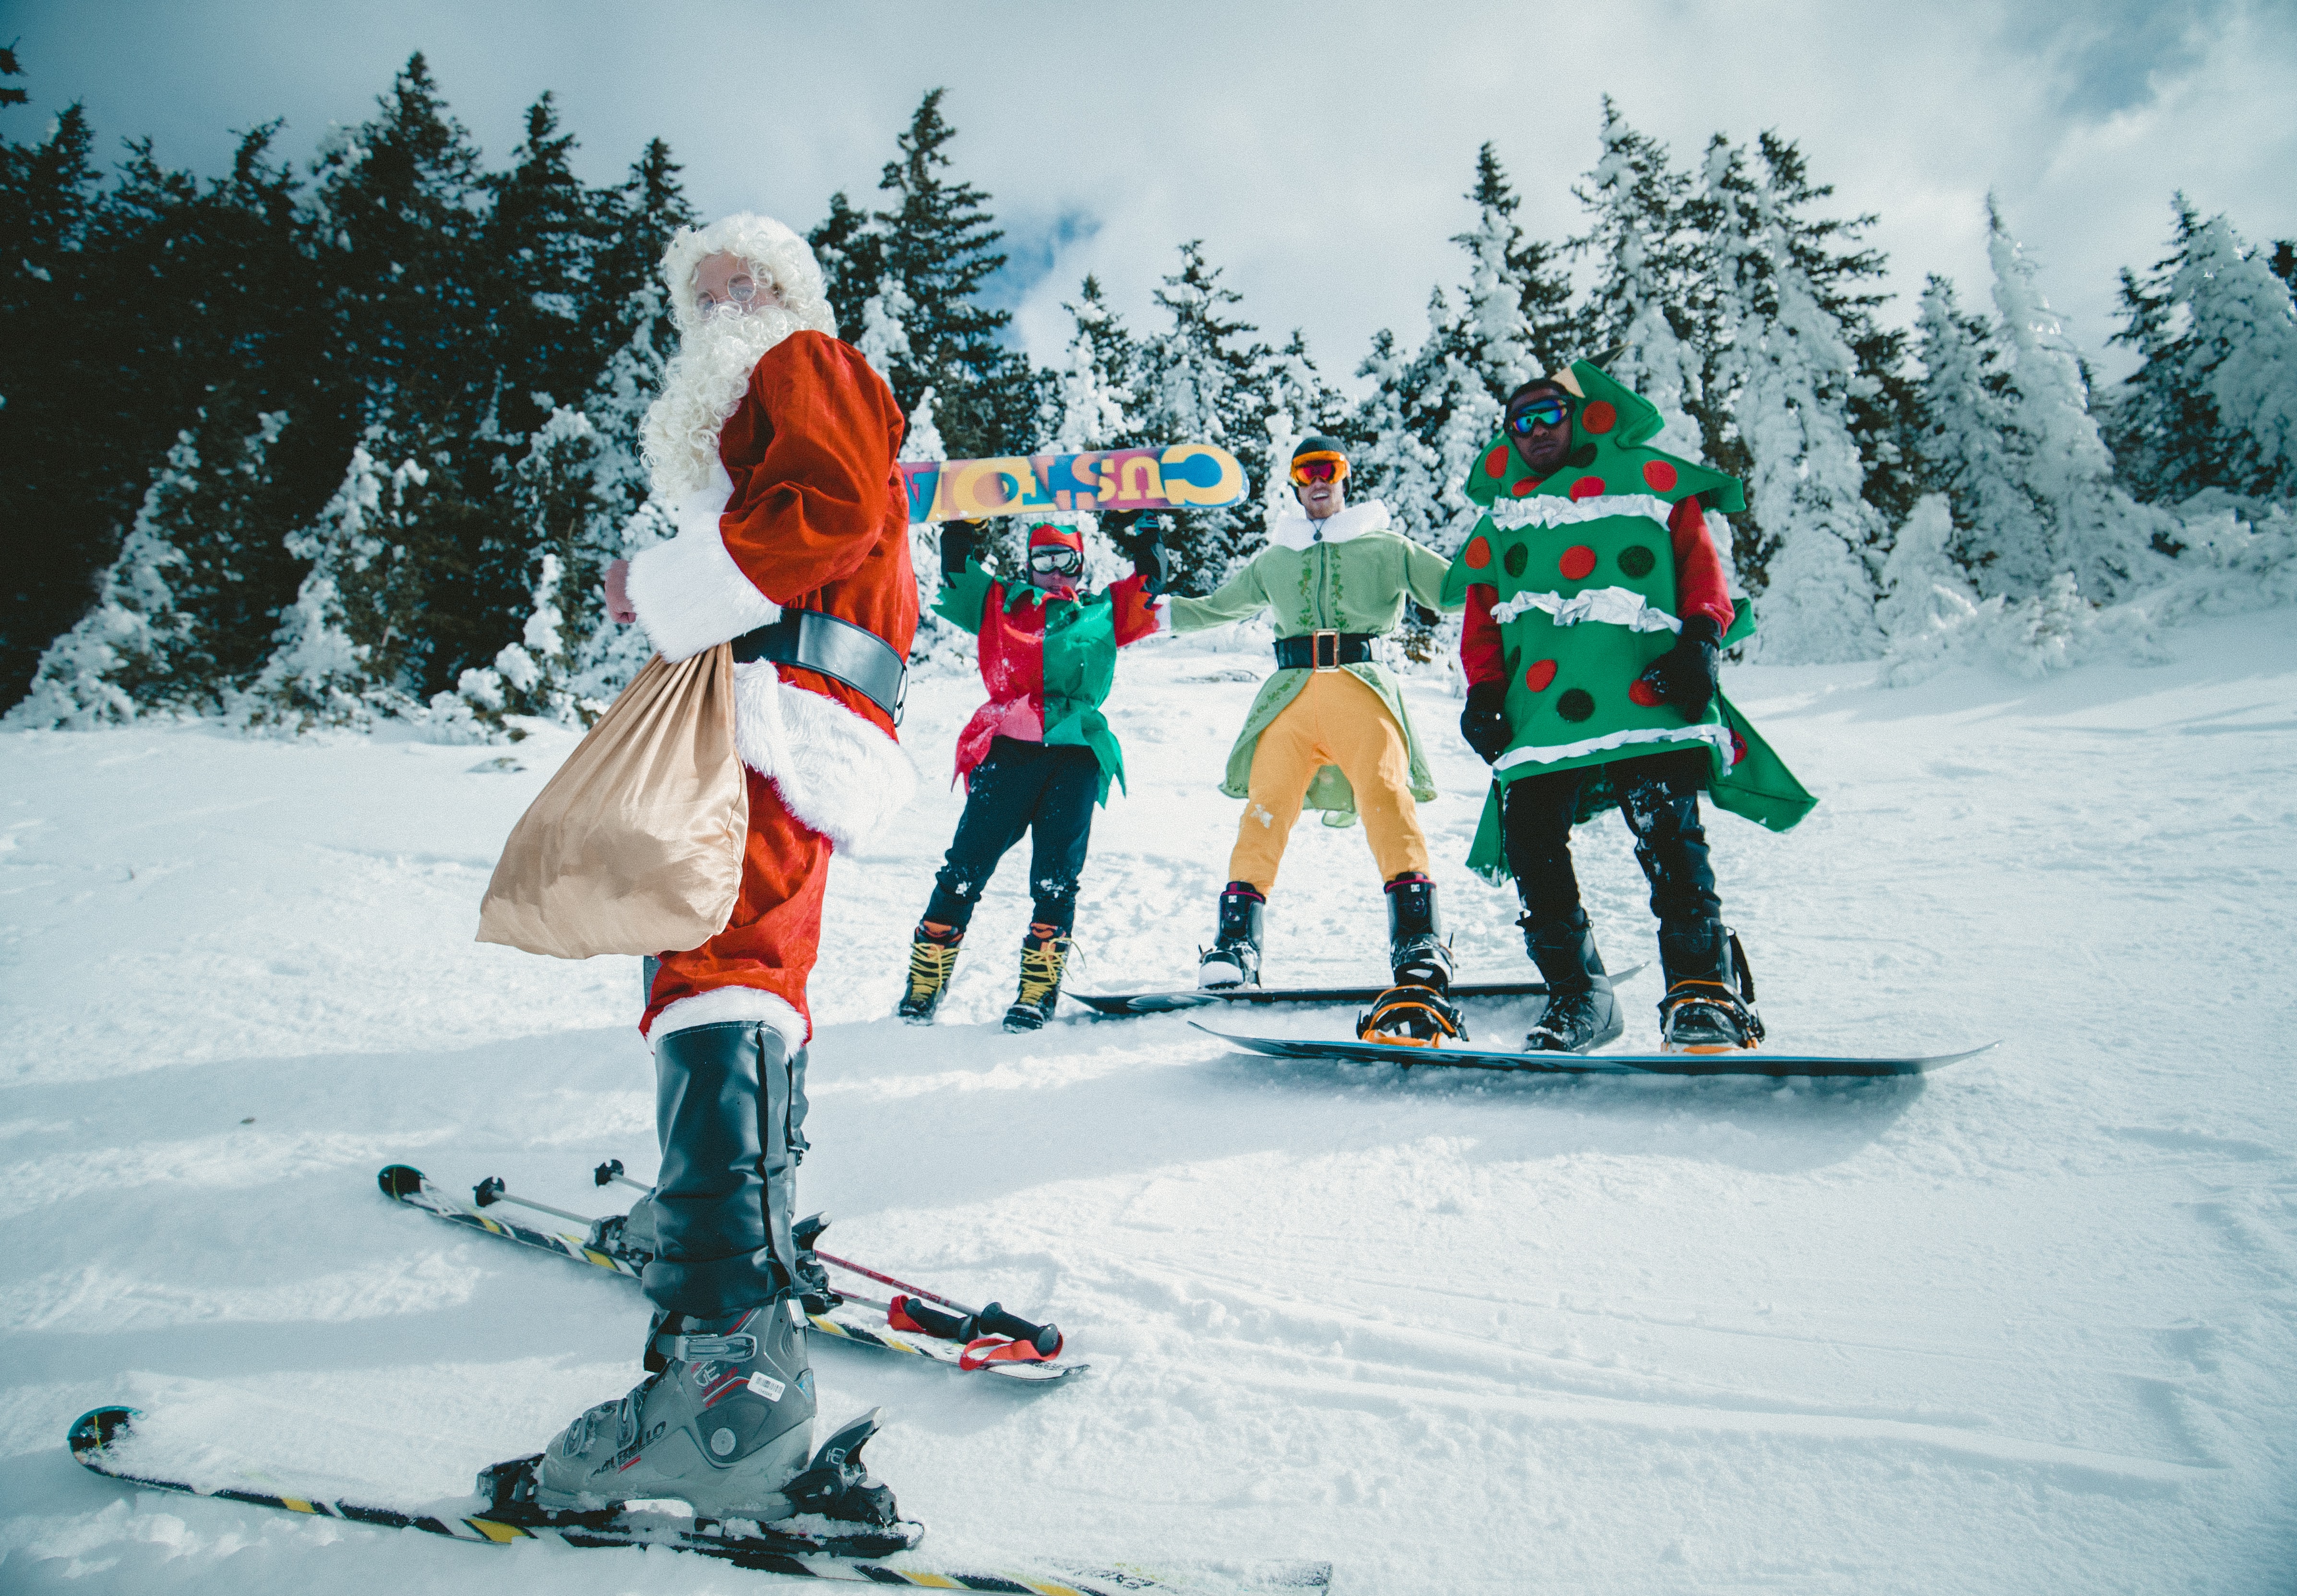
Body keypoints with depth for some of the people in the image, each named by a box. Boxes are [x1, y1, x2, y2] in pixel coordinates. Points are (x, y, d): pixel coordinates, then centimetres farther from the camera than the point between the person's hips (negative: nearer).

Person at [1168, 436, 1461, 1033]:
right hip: (1290, 695, 2)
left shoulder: (1387, 548, 20)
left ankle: (1419, 944, -25)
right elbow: (1212, 609, 38)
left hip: (1362, 689, -2)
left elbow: (1458, 589, 16)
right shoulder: (1273, 561, 28)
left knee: (1388, 799, -22)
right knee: (1264, 809, -14)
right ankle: (1237, 944, -14)